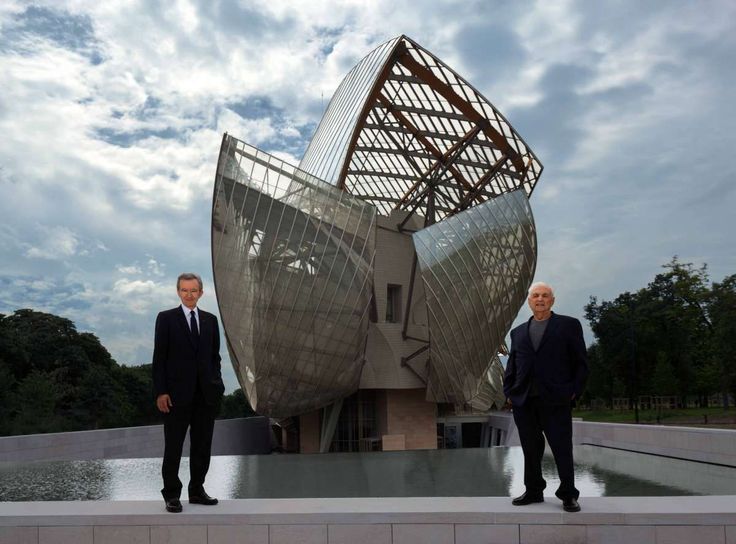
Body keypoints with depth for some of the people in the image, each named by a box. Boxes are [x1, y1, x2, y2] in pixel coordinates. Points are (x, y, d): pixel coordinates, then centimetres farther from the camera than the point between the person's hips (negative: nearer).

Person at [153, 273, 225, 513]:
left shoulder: (210, 320, 10)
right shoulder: (166, 318, -1)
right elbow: (159, 358, -4)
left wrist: (216, 384, 3)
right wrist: (160, 392, -10)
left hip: (206, 393, 4)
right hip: (177, 392, -4)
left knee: (202, 445, 9)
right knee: (173, 446, 3)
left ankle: (197, 490, 20)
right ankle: (172, 494, 12)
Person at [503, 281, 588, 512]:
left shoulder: (569, 325, 6)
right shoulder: (518, 332, 17)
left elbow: (581, 363, 2)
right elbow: (511, 366, 16)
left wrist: (573, 392, -7)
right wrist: (509, 392, 3)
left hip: (556, 401, -4)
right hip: (524, 402, 4)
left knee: (562, 450, 1)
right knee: (531, 450, 11)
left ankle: (568, 495, 12)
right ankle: (533, 491, 22)